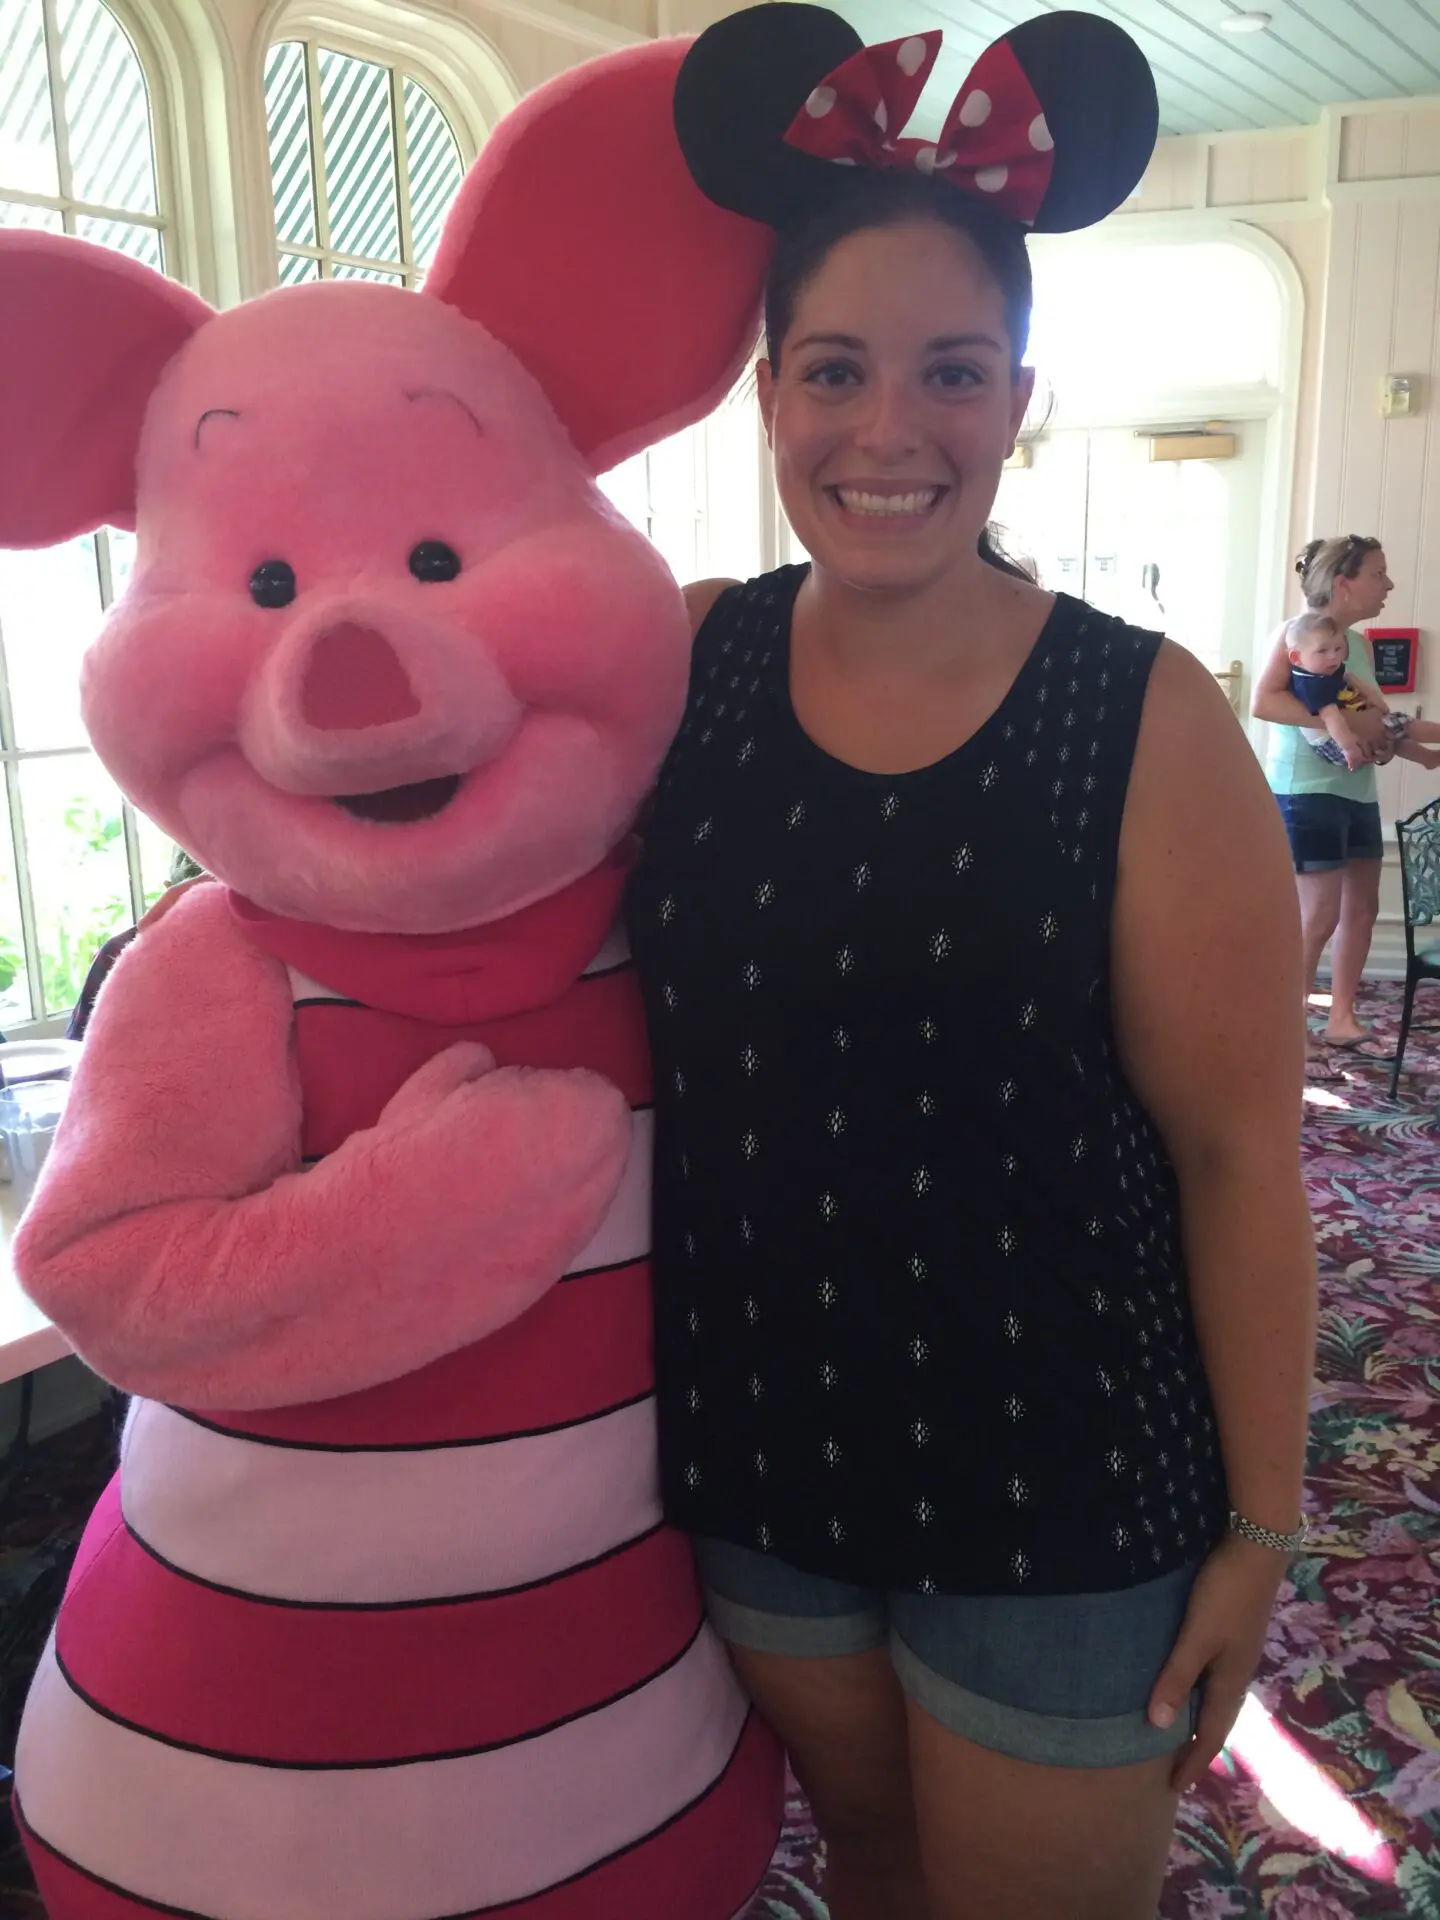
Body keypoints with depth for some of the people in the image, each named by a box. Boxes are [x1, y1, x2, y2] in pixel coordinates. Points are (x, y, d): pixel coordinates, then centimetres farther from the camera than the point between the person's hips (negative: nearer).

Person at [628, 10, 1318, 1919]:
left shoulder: (1145, 722, -16)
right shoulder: (683, 663, -7)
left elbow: (1236, 1146, -11)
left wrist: (1260, 1524, -6)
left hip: (1057, 1494, -2)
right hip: (751, 1448, 3)